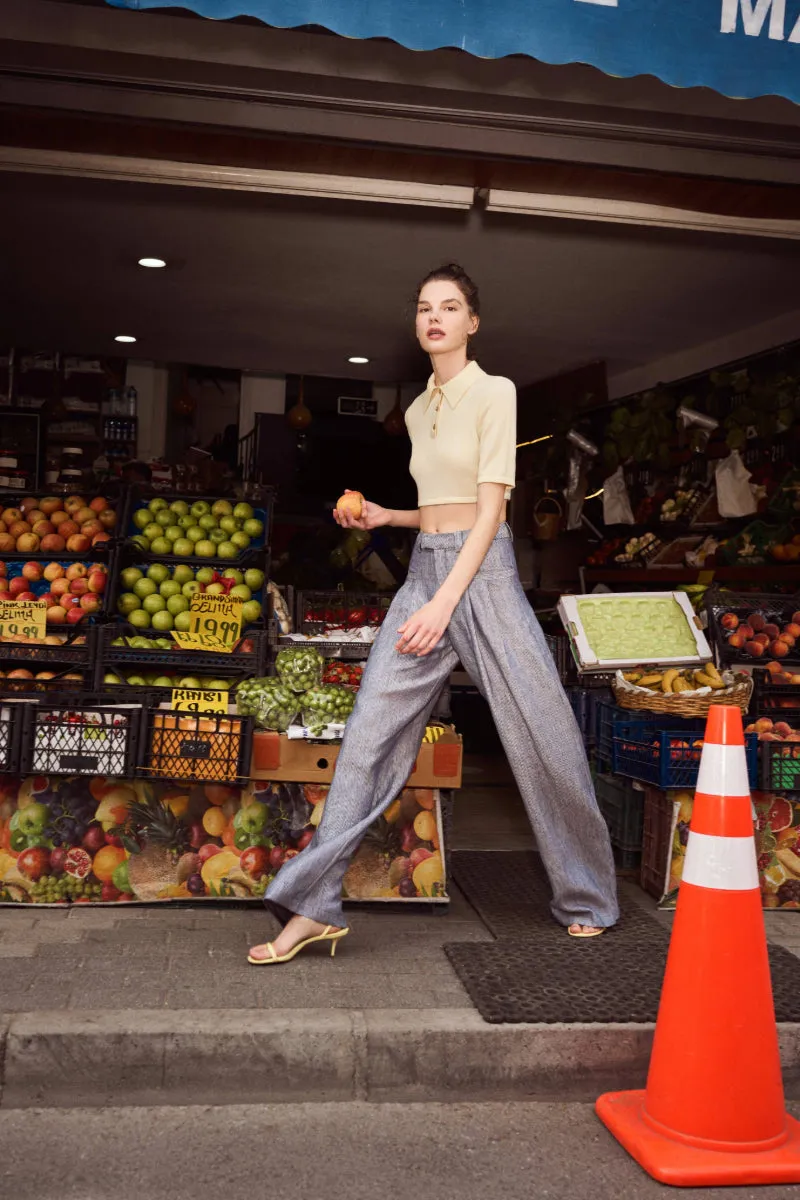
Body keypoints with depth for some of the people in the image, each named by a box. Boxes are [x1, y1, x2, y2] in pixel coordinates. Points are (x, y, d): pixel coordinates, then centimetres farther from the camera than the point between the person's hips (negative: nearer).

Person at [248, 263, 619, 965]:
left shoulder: (494, 392, -3)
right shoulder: (418, 411, 17)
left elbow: (489, 508, -11)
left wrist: (445, 604, -19)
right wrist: (383, 516, 10)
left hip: (483, 573, -6)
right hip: (423, 571, 6)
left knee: (544, 740, -1)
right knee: (371, 735, -4)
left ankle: (587, 899, 18)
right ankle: (314, 907, -2)